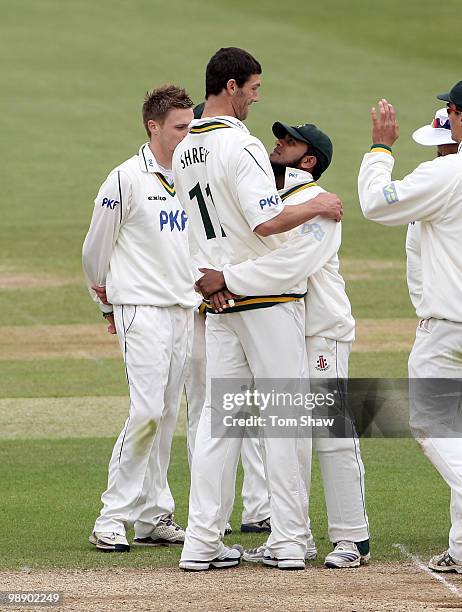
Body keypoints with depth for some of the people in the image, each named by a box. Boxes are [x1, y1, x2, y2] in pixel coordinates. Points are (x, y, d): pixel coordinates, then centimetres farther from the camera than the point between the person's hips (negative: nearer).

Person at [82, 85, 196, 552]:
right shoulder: (127, 179, -8)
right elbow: (95, 251, 0)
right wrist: (109, 305, 9)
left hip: (185, 311, 7)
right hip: (142, 309, -7)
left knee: (166, 415, 8)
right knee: (147, 411, -15)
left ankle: (153, 517, 12)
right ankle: (112, 518, -10)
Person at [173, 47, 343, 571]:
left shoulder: (184, 151, 12)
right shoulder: (240, 144, -15)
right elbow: (267, 222, -24)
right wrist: (316, 206, -10)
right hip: (268, 293, -8)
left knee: (218, 416, 7)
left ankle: (202, 542, 3)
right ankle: (288, 541, -2)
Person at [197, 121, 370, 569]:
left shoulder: (315, 203, -12)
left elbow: (289, 263, -26)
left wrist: (228, 279, -27)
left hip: (320, 333, -9)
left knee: (332, 434, -8)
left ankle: (352, 538, -4)